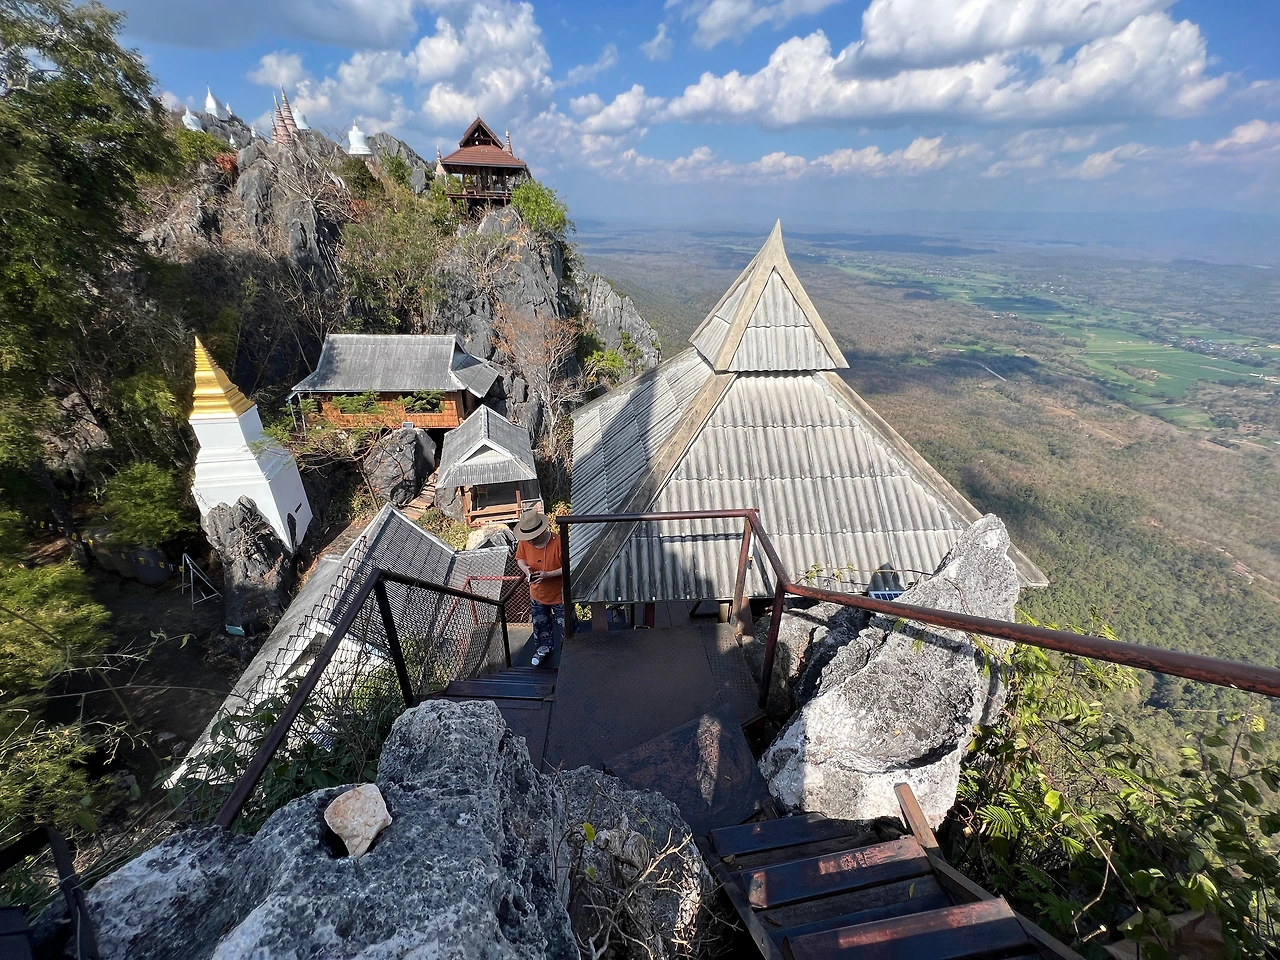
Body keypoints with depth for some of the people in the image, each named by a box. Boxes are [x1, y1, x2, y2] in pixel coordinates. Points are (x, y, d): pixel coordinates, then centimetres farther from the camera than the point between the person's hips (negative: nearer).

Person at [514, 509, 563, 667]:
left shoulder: (558, 542, -31)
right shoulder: (524, 542, -17)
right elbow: (520, 558, 3)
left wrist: (548, 574, -33)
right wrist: (525, 568, -19)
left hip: (559, 595, -4)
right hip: (537, 594, 4)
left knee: (566, 625, 15)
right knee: (540, 625, 25)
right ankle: (544, 647, 51)